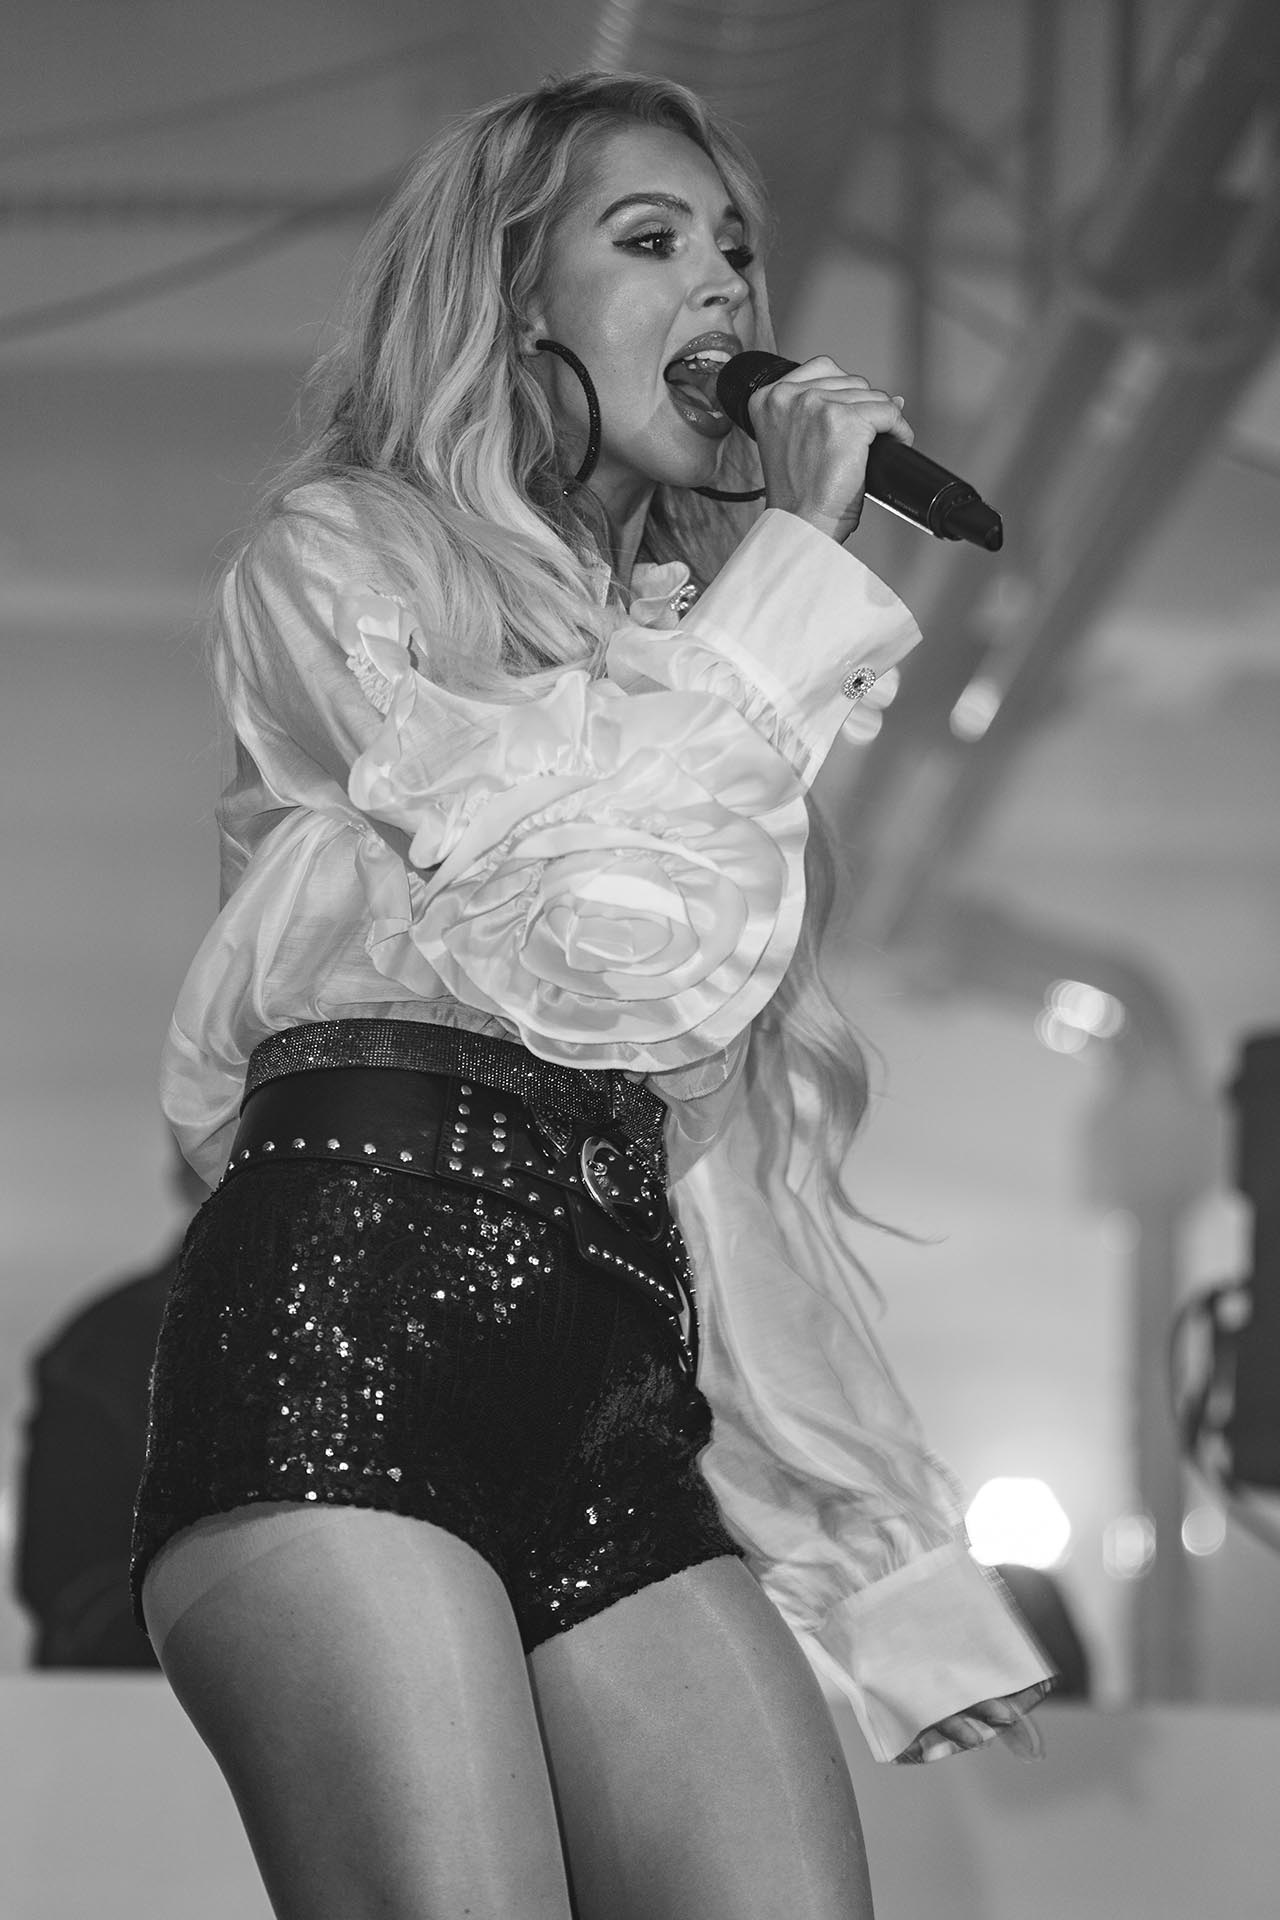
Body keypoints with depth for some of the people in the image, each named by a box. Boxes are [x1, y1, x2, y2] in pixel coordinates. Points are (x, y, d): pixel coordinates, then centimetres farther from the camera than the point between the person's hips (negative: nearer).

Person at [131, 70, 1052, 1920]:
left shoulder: (682, 652, 31)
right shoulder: (340, 557, 12)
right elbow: (602, 927, -6)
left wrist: (891, 1557, 20)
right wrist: (797, 558, 3)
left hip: (623, 1397, 7)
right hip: (354, 1295, -6)